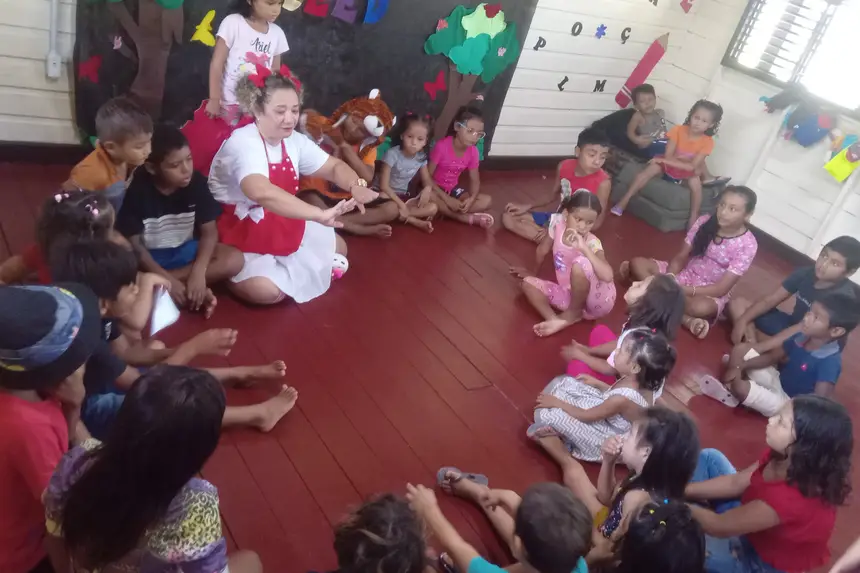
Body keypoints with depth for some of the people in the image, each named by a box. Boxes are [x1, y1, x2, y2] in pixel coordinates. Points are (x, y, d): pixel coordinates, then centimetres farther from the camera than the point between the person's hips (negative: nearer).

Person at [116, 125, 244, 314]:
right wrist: (168, 281, -28)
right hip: (148, 257, -3)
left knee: (235, 259, -24)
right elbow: (134, 244, -16)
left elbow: (209, 231, -11)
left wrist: (198, 273, -27)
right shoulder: (138, 190, -19)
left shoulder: (197, 182, -13)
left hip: (185, 251, 3)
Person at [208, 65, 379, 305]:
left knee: (337, 248, 13)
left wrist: (355, 186, -23)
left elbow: (334, 166, 3)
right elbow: (261, 192, -49)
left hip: (282, 226, 8)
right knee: (268, 291, -30)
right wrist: (319, 214, -58)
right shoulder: (243, 143, -30)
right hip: (239, 231, -8)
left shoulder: (295, 140, -4)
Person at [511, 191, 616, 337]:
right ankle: (554, 319, -29)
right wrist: (532, 272, 26)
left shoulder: (592, 243, -21)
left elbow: (608, 276, -37)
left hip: (599, 300, -6)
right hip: (571, 294, 6)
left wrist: (584, 248, -38)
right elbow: (542, 250, 12)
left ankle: (574, 312, -11)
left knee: (580, 263, -33)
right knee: (527, 283, -4)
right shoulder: (558, 225, -8)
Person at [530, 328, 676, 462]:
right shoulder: (641, 381, -16)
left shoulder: (623, 398, -38)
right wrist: (598, 384, 8)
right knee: (561, 382, 4)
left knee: (545, 414, -22)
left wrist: (557, 403, -10)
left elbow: (586, 416, -22)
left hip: (606, 441, -8)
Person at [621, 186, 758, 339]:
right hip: (684, 275, 6)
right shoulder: (704, 222, -7)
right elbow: (681, 257, -2)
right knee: (637, 263, -16)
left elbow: (721, 289, -19)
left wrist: (680, 290, -28)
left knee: (702, 307, -42)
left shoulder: (747, 245, -18)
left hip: (710, 292, -6)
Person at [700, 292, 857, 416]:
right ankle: (731, 388, -12)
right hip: (777, 381, 8)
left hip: (788, 403, -8)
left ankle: (732, 389, 5)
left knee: (741, 387, -30)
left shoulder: (830, 362, -29)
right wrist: (739, 367, -6)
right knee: (740, 349, 1)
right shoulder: (802, 337, -7)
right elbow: (772, 357, 4)